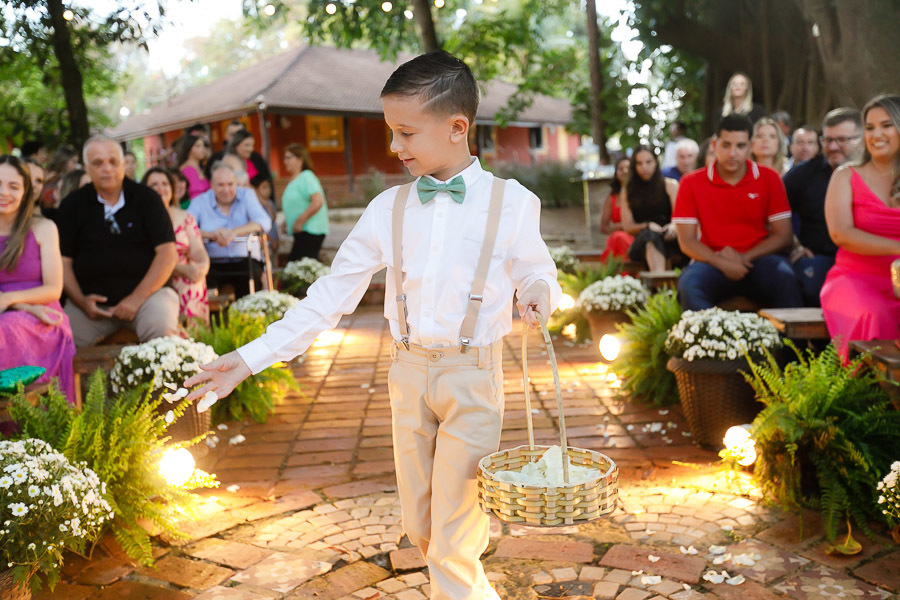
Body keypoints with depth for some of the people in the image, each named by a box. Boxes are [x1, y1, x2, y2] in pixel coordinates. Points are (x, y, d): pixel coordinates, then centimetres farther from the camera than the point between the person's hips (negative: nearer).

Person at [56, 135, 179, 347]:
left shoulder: (146, 198, 3)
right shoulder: (73, 204, 9)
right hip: (92, 300, 2)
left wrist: (137, 298, -13)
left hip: (146, 291, -2)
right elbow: (63, 260, 8)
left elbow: (168, 253, -5)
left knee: (162, 327, -32)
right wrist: (80, 300, -9)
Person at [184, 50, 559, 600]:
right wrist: (250, 358, -1)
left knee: (453, 539, -3)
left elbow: (537, 273, 7)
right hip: (409, 371, 4)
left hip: (472, 374, -3)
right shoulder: (389, 208, 1)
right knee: (419, 528, 15)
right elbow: (333, 293, 2)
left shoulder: (512, 202, -6)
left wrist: (538, 294, -19)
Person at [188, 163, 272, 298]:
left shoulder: (247, 195, 9)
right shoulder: (199, 202, 9)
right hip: (212, 263, 0)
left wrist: (234, 232, -22)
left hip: (244, 260, 0)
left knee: (252, 274, -32)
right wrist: (211, 234, -25)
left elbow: (264, 222, -7)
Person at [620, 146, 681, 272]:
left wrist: (673, 227, -21)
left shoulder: (670, 185, 17)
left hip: (668, 238, 1)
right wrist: (647, 226, -12)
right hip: (642, 244, -1)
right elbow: (627, 226, 9)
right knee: (650, 234, -37)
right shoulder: (628, 192, 18)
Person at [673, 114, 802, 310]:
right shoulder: (692, 183, 4)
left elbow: (783, 235, 3)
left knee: (786, 281, -32)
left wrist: (744, 257, -12)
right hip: (713, 263, -1)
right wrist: (722, 263, -16)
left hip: (757, 259, 1)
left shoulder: (769, 179, 7)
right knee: (688, 285, -33)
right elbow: (687, 241, -1)